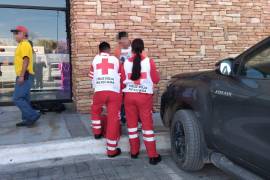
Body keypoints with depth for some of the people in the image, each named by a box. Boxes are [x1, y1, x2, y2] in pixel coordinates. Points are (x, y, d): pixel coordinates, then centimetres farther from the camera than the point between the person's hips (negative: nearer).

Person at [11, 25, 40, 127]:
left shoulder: (24, 44, -10)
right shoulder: (22, 45, 21)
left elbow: (26, 60, -21)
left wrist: (21, 76, -25)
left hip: (25, 76, -10)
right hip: (24, 77, 10)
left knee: (17, 98, -11)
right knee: (24, 99, 10)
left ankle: (33, 115, -7)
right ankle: (27, 120, 14)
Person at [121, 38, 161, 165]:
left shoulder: (126, 63, -2)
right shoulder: (149, 62, -8)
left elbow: (122, 82, 5)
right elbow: (156, 80, -1)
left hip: (129, 96, 2)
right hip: (145, 96, -2)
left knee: (132, 124, 14)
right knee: (147, 125, 3)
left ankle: (134, 151, 23)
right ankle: (153, 156, 6)